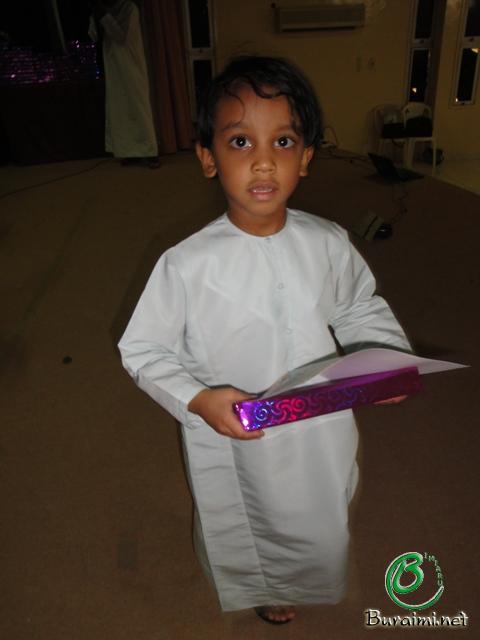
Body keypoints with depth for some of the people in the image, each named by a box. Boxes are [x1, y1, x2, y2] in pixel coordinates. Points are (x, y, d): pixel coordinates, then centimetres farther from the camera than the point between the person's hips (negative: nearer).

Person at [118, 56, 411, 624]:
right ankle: (260, 589, 65)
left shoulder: (329, 244, -13)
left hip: (321, 434, 3)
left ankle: (293, 582, 67)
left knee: (320, 525, 29)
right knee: (241, 533, 26)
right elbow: (144, 350, -13)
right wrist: (198, 399, -27)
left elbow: (360, 308, 4)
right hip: (231, 444, -2)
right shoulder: (186, 265, -22)